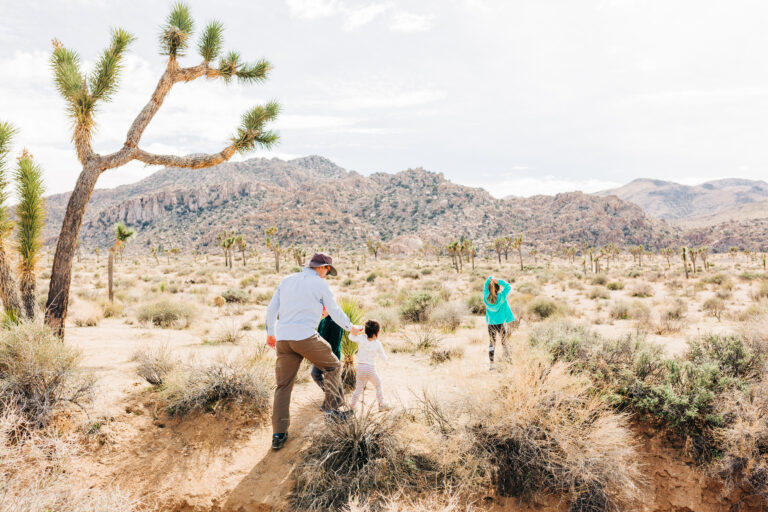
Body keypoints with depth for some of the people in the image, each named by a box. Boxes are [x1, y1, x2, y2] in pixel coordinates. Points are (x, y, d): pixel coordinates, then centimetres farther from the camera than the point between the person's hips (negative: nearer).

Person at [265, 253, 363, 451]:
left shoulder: (287, 280, 16)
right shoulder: (320, 284, 1)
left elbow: (271, 309, 18)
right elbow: (335, 312, 6)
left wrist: (271, 334, 30)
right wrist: (351, 328, 23)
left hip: (283, 338, 5)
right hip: (306, 337, -5)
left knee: (283, 385, 11)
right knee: (332, 367, 18)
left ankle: (278, 434, 12)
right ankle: (333, 407, 11)